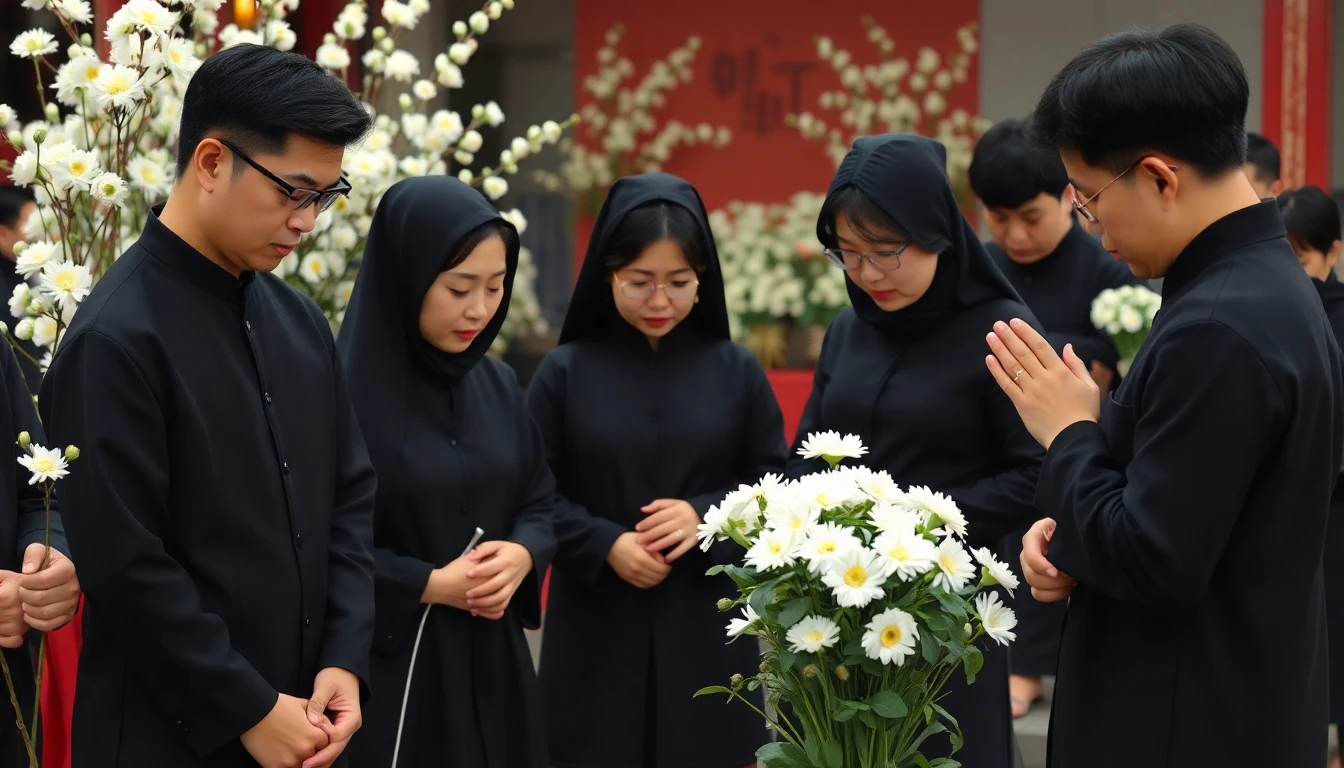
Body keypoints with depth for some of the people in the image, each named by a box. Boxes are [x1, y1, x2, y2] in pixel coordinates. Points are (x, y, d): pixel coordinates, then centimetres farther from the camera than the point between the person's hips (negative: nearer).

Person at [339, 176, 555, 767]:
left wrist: (522, 556, -7)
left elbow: (539, 500, 14)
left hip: (491, 660, 6)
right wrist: (428, 585, -17)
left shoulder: (497, 384, 7)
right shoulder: (343, 391, -15)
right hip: (387, 667, -6)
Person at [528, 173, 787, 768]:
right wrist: (603, 545, -15)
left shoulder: (736, 371, 3)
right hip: (596, 629, -1)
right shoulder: (565, 371, -1)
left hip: (707, 625, 1)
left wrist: (708, 516, -12)